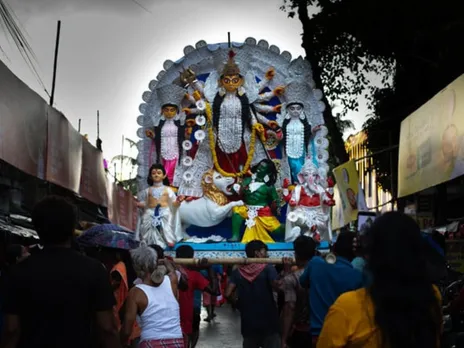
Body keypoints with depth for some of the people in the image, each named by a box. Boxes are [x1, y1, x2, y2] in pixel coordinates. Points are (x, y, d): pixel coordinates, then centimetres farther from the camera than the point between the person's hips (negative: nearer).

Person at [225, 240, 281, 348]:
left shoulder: (238, 271, 4)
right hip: (269, 322, -4)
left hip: (248, 323, 4)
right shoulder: (268, 269, -7)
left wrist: (240, 305, 9)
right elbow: (278, 287, -24)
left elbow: (228, 294, -5)